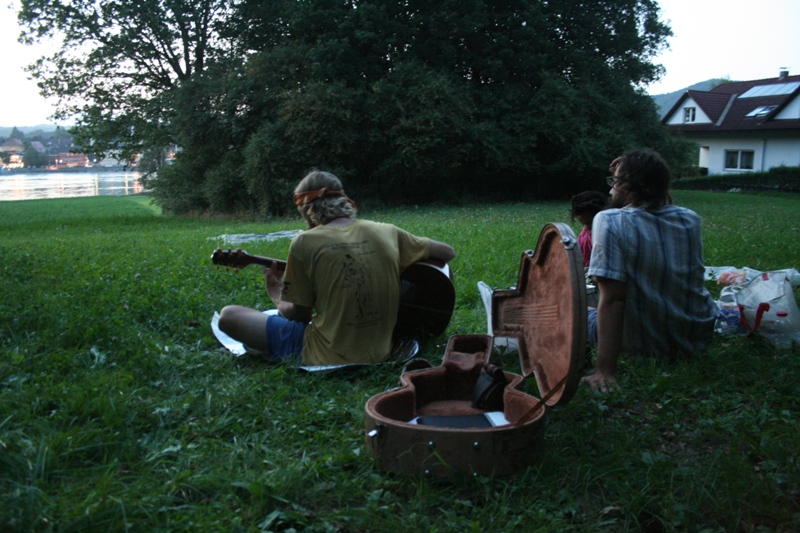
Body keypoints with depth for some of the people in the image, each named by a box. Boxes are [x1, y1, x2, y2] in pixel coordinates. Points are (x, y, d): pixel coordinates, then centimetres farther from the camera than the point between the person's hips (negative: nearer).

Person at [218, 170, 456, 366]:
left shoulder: (305, 242, -11)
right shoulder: (387, 232, -1)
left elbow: (300, 315, -2)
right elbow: (448, 253, 10)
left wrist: (276, 296, 19)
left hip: (328, 357, -5)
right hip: (381, 351, 5)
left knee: (228, 315, 7)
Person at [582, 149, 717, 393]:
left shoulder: (610, 221, -21)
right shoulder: (691, 220, -5)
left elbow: (612, 299, -28)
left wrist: (605, 370, -29)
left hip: (644, 345, -7)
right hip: (698, 339, 7)